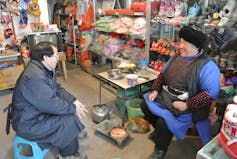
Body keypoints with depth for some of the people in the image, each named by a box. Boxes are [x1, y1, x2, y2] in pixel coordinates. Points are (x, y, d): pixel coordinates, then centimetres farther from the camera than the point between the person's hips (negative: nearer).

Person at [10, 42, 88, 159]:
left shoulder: (45, 68, 0)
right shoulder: (34, 77, -32)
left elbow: (57, 89, 7)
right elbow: (51, 104, -30)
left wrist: (74, 101, -5)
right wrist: (73, 108, -18)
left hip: (39, 109, 10)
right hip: (28, 123, -10)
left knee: (69, 106, 8)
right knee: (69, 121, -16)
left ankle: (75, 132, 29)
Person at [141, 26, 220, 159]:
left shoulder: (207, 66, -17)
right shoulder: (176, 58, 6)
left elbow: (211, 93, -24)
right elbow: (162, 74, 16)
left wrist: (187, 105, -26)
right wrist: (155, 90, 2)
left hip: (186, 105, -8)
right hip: (165, 97, 8)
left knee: (163, 121, -23)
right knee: (145, 105, 7)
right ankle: (160, 130, 32)